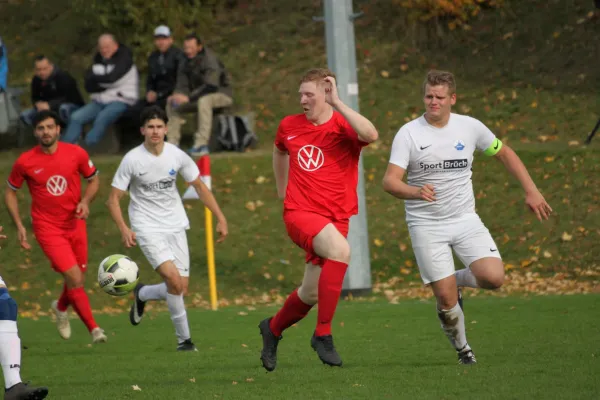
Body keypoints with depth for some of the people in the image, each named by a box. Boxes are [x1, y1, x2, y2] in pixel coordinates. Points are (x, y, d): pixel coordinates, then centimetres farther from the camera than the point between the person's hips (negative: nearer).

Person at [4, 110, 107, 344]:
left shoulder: (76, 154, -4)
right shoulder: (25, 162, -8)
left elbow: (94, 180, 11)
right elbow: (10, 192, 6)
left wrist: (85, 202, -9)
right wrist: (19, 226, -3)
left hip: (75, 224, 3)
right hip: (47, 228, -3)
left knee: (77, 278, 12)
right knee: (75, 279, -15)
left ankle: (61, 307, 46)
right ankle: (94, 329, -7)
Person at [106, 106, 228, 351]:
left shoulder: (177, 156, -3)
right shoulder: (132, 160, -12)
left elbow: (199, 186, 11)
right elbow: (114, 198, -7)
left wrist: (220, 218, 7)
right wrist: (124, 229, -22)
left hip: (175, 226, 4)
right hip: (147, 228, -4)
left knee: (181, 288, 0)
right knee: (174, 280, -22)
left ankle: (142, 294, 31)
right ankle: (184, 338, -4)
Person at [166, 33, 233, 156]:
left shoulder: (210, 60, -22)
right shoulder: (186, 62, 3)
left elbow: (211, 86, -33)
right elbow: (182, 85, 2)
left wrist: (189, 98, -39)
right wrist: (177, 96, -23)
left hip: (222, 94, -8)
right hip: (200, 96, 8)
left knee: (204, 100, -41)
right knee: (171, 103, -4)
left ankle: (201, 144, -43)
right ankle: (173, 143, -6)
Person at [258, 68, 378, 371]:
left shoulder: (343, 127, -6)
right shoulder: (289, 126, 5)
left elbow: (370, 135, -31)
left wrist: (337, 103, -27)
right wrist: (282, 188, 34)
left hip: (335, 217, 1)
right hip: (299, 212, -1)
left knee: (311, 294, 8)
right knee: (340, 249, -32)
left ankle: (273, 329, 41)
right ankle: (323, 334, -26)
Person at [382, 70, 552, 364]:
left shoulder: (470, 127, 1)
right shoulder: (408, 134, -8)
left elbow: (505, 154, 16)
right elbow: (390, 181, -16)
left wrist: (531, 191, 10)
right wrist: (416, 191, -36)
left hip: (465, 219, 3)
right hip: (426, 225, -2)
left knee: (493, 277, -18)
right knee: (446, 298, -8)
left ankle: (457, 280, 16)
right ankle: (461, 348, 20)